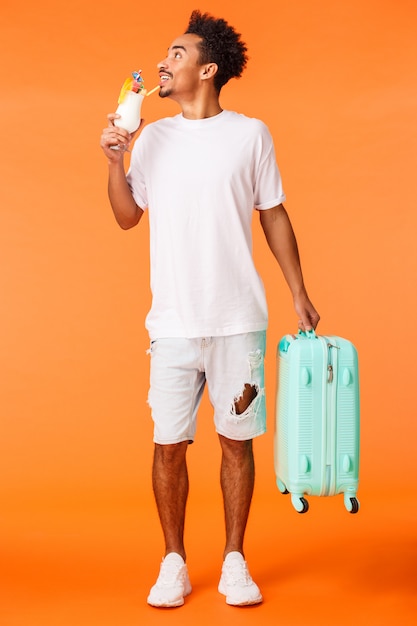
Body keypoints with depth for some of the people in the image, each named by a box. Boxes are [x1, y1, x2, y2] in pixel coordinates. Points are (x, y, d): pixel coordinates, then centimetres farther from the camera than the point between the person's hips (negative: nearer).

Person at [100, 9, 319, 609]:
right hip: (173, 323, 2)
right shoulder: (152, 138, 8)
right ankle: (174, 564, 18)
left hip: (239, 321, -1)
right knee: (169, 444, 2)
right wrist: (114, 162, -4)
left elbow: (274, 215, 8)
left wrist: (299, 292, 8)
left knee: (237, 439, 5)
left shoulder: (251, 134, 3)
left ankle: (235, 561, 20)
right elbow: (128, 216, 11)